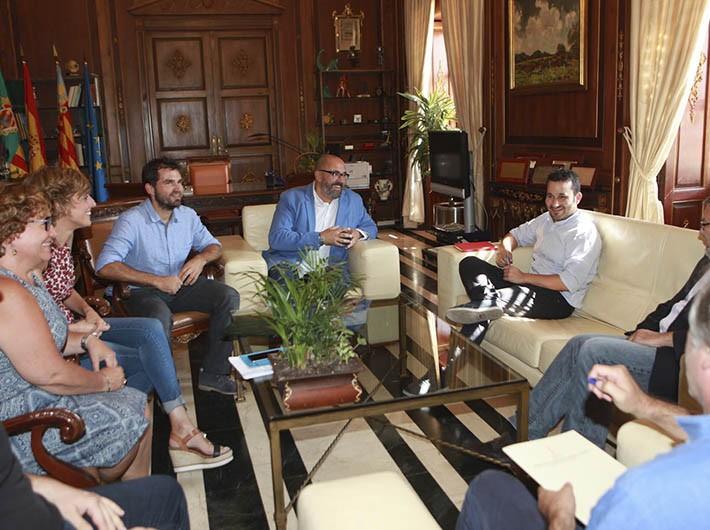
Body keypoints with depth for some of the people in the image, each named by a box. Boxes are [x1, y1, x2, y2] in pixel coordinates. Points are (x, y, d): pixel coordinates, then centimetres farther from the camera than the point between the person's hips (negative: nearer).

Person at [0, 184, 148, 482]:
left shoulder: (27, 278, 6)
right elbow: (50, 374, -27)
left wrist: (86, 342, 2)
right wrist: (103, 381, -11)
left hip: (36, 398, 10)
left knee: (137, 404, 9)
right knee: (128, 422, -3)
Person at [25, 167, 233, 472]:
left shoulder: (63, 242, 5)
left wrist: (87, 310, -1)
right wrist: (75, 330, -21)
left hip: (76, 326, 9)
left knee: (152, 329, -9)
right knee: (149, 359, -13)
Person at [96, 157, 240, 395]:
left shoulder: (187, 215, 4)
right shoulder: (131, 221, -15)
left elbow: (213, 245, 16)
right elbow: (105, 266, -24)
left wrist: (201, 258, -10)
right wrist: (157, 281, -27)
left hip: (180, 285, 6)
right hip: (142, 292, -5)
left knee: (229, 297, -16)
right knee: (160, 318, -38)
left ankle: (213, 373, -11)